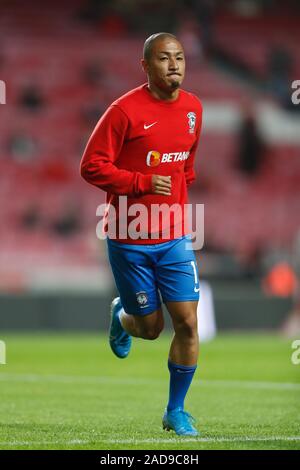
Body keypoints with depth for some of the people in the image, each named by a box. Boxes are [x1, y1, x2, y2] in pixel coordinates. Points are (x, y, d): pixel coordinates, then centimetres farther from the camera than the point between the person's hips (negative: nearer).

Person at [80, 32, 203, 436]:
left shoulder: (193, 108, 4)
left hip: (174, 236, 4)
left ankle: (176, 411, 10)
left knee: (187, 322, -5)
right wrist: (144, 182, -20)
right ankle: (121, 316, 43)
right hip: (129, 239, -4)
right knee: (151, 327, 5)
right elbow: (92, 166, -14)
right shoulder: (126, 110, -14)